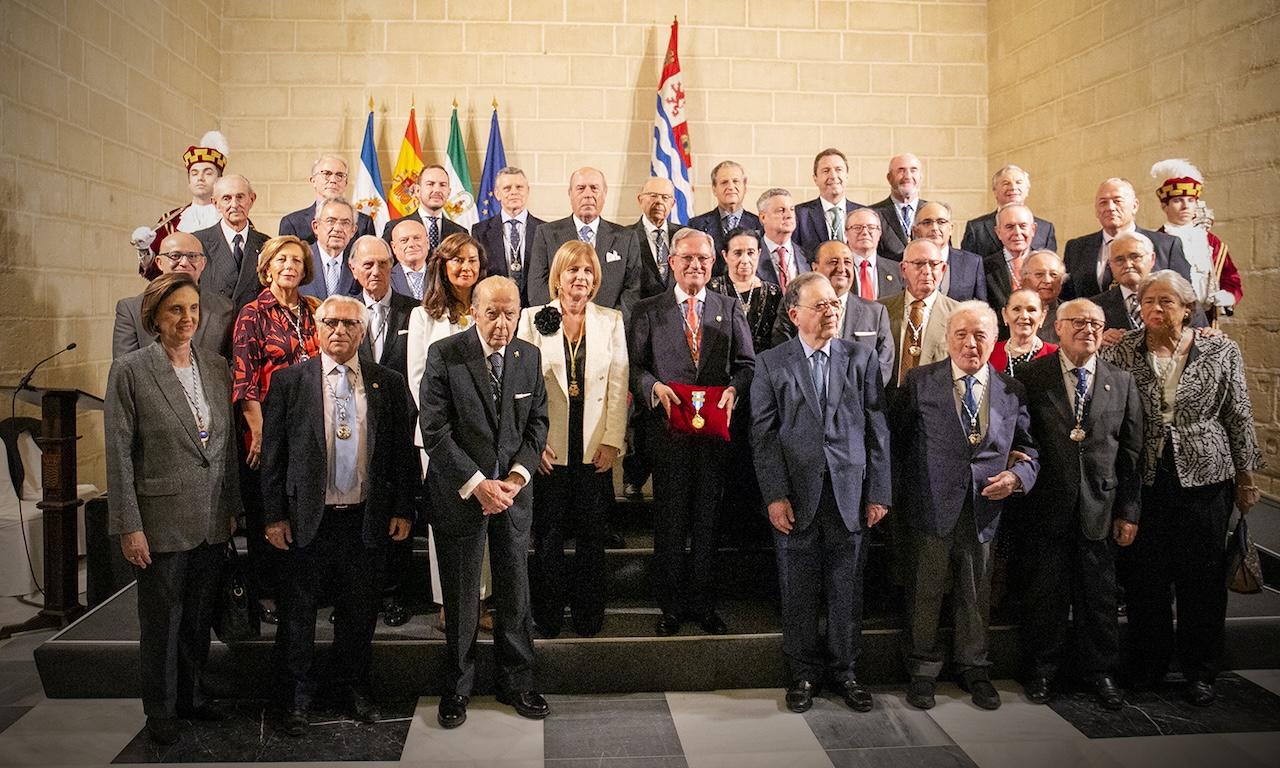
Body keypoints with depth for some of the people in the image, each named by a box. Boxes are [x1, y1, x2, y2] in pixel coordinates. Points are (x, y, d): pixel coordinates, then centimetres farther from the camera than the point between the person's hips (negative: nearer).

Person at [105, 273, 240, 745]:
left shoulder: (217, 368, 5)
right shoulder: (130, 371, -9)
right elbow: (119, 454, -9)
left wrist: (233, 507, 10)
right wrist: (129, 527, -12)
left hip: (212, 521, 4)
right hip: (162, 519, -4)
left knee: (199, 617, 16)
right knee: (161, 621, 9)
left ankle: (190, 697, 34)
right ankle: (160, 710, 26)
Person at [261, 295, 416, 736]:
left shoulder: (389, 384, 4)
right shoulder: (289, 381, -1)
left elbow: (402, 452, 5)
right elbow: (272, 454, -1)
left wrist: (402, 510, 1)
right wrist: (274, 515, -4)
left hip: (366, 519, 2)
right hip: (307, 518, -1)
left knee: (360, 610, 13)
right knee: (298, 610, 9)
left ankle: (350, 686, 32)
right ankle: (297, 696, 26)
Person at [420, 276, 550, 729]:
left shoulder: (529, 356, 2)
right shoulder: (444, 355, -10)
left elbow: (537, 422, 7)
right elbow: (434, 430, -13)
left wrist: (516, 478, -7)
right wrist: (477, 484, -16)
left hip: (513, 491, 3)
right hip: (460, 492, -3)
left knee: (515, 593, 10)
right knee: (460, 598, 8)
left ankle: (517, 683, 26)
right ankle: (457, 688, 25)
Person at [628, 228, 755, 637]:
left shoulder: (730, 308, 9)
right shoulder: (647, 310, 4)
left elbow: (746, 363, 7)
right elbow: (633, 365, 1)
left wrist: (733, 389, -12)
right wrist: (655, 387, -17)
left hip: (716, 425, 2)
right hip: (669, 427, -1)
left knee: (708, 518, 10)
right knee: (670, 519, 6)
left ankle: (704, 604, 21)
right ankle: (671, 605, 18)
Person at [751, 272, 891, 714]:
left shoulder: (862, 359, 7)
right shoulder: (771, 364, 3)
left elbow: (877, 430, 5)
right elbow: (763, 436, -1)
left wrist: (879, 492, 1)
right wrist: (775, 496, -8)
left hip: (850, 494, 1)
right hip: (796, 495, -1)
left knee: (847, 587, 8)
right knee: (798, 590, 7)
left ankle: (843, 670, 24)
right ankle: (803, 673, 22)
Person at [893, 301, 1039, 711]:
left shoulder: (1012, 390, 4)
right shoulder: (919, 381, -3)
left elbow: (1028, 448, 12)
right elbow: (899, 441, -1)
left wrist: (1017, 475, -9)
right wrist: (901, 496, -5)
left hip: (984, 508, 3)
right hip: (932, 505, -2)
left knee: (976, 594, 14)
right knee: (926, 591, 7)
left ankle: (974, 668, 32)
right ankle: (923, 670, 24)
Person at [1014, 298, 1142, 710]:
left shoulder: (1122, 382, 6)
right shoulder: (1030, 376, -2)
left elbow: (1131, 452, 6)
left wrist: (1129, 511, 3)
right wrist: (1021, 478, -10)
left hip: (1099, 507, 2)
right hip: (1046, 506, -2)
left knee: (1099, 595, 11)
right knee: (1045, 592, 8)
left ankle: (1100, 672, 28)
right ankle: (1042, 670, 25)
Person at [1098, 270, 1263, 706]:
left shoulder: (1221, 351, 1)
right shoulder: (1121, 352, 1)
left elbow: (1239, 417, 5)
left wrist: (1246, 476, 6)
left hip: (1204, 476, 0)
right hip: (1144, 478, 0)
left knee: (1202, 576, 6)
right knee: (1143, 575, 7)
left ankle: (1200, 672, 21)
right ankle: (1148, 663, 25)